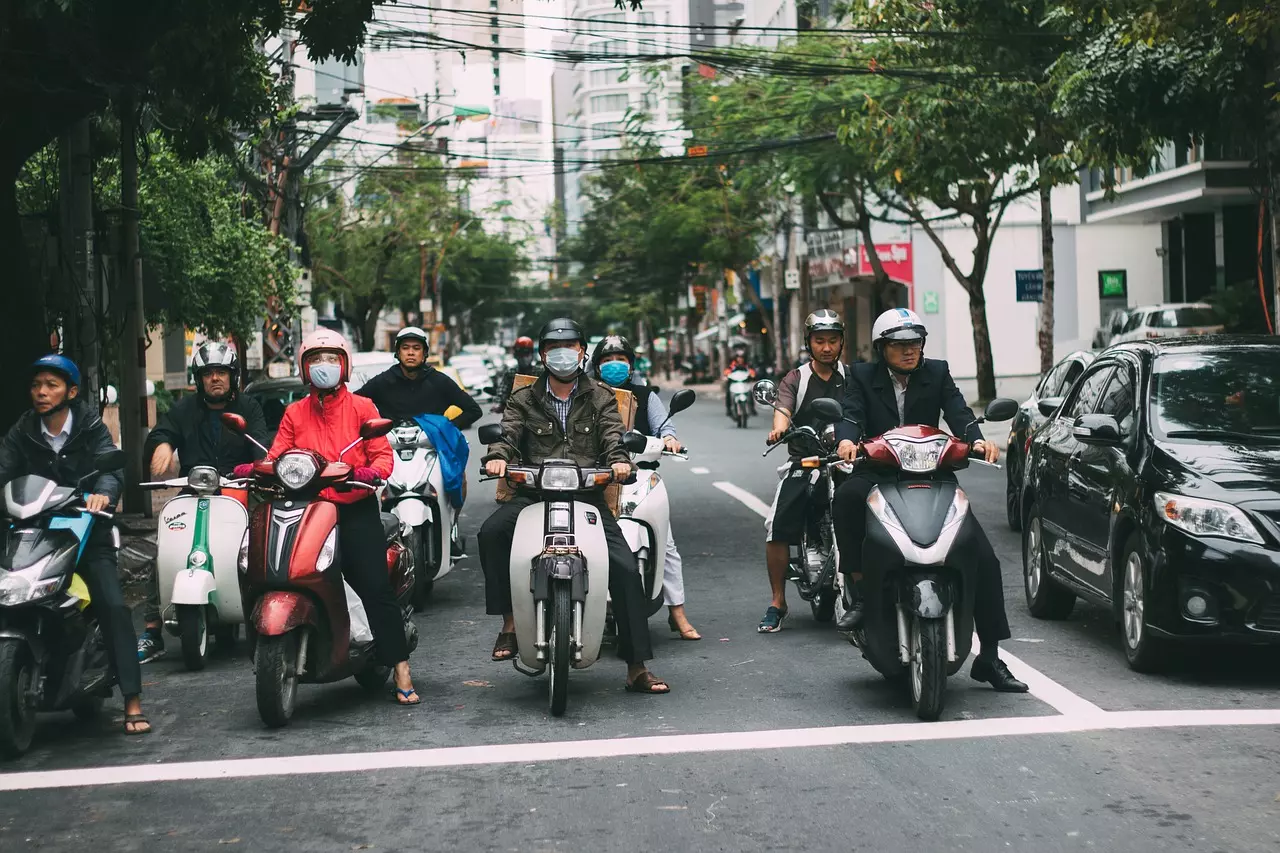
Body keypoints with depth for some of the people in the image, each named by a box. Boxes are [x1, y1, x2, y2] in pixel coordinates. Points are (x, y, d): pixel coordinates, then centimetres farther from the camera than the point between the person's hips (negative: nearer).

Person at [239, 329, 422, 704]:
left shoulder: (362, 407, 8)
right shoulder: (295, 413, 15)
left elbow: (383, 455, 0)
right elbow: (277, 458, 5)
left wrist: (371, 471, -22)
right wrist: (252, 470, -15)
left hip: (356, 509, -3)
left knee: (376, 586, -12)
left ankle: (400, 668, -10)